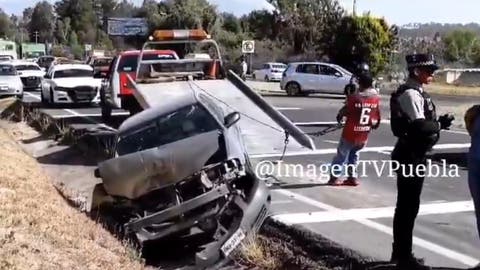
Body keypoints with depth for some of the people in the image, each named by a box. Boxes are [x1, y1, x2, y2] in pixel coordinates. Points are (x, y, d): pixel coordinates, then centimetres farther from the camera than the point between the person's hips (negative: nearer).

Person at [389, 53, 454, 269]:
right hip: (410, 156, -10)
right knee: (409, 207, -2)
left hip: (414, 155, 10)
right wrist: (440, 124, -10)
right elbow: (420, 126, -25)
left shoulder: (416, 92, 14)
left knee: (406, 206, 17)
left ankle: (400, 252, 29)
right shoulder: (410, 93, -18)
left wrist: (437, 123, -1)